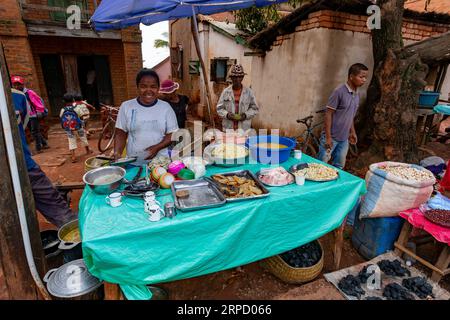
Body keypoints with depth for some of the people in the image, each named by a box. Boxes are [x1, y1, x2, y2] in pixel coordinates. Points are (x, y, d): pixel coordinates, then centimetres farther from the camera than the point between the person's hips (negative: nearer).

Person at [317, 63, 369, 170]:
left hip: (344, 139, 7)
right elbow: (328, 114, -16)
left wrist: (352, 132, 17)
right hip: (331, 137, -7)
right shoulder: (339, 92, -15)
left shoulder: (357, 95, 7)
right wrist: (328, 137, -18)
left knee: (339, 167, 15)